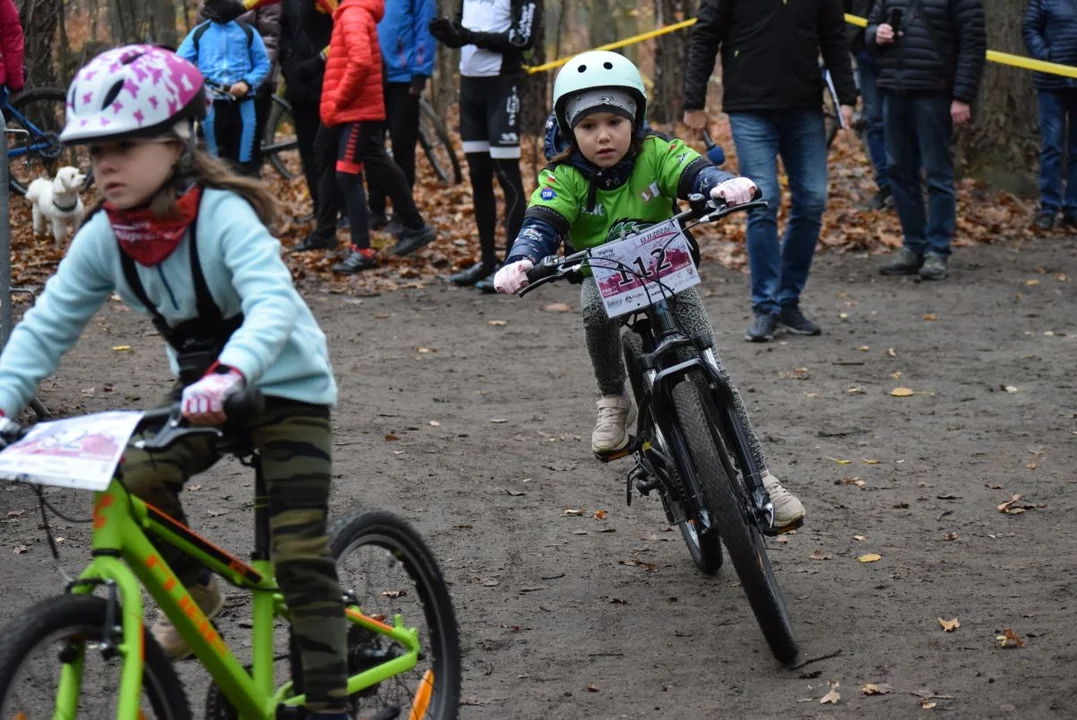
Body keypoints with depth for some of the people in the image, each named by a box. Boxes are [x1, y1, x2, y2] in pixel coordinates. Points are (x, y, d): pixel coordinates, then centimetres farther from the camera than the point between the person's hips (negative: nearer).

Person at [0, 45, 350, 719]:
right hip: (203, 388, 5)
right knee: (134, 479, -21)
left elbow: (273, 304, -42)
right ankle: (193, 595, 6)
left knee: (301, 556, -10)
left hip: (286, 388, -5)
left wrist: (228, 373, -60)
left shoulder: (222, 215, -28)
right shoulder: (104, 236, -11)